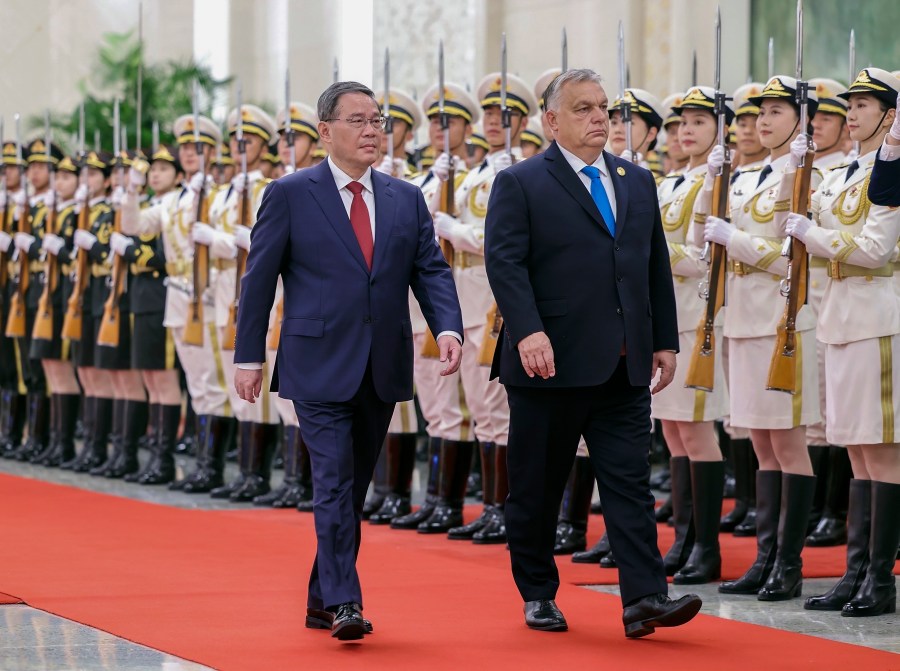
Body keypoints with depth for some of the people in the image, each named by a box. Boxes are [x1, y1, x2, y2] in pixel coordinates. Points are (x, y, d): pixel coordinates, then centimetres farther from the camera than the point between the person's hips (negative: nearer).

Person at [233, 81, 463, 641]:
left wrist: (448, 327, -13)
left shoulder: (406, 199, 11)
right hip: (319, 367, -5)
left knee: (355, 487, 11)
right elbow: (260, 277, 0)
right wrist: (249, 355, -2)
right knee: (335, 483, -13)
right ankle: (343, 604, -15)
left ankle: (322, 600, 21)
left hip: (383, 369, 5)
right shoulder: (289, 195, -1)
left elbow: (431, 270, 5)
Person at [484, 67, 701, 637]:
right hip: (550, 362, -4)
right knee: (537, 486, 6)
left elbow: (657, 266, 17)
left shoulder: (639, 182, 15)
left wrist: (665, 340, 11)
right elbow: (505, 262, -12)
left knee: (630, 481, -5)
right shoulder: (520, 184, -2)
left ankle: (645, 598, -10)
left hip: (624, 366, 4)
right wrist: (528, 331, -25)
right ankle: (539, 595, 19)